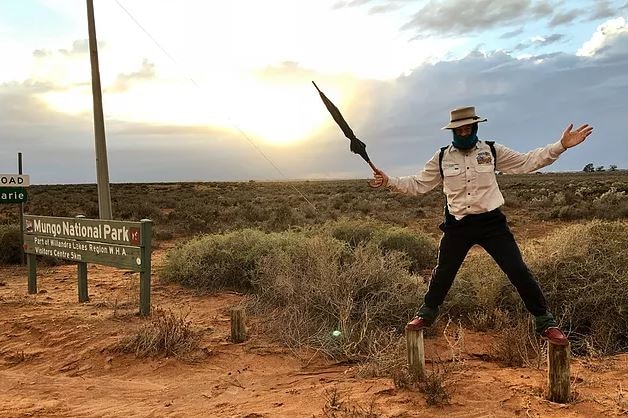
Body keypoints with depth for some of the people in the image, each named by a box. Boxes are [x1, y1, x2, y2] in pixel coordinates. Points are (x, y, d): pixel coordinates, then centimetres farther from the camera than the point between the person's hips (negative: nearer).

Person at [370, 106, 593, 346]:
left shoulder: (492, 151, 0)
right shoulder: (442, 157, 1)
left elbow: (526, 162, 2)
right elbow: (418, 184, 5)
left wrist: (561, 145, -7)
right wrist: (389, 182, -6)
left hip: (491, 222, -1)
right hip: (458, 225, 1)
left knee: (519, 272, -3)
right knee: (443, 273, 13)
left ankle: (545, 323, 14)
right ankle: (427, 313, 36)